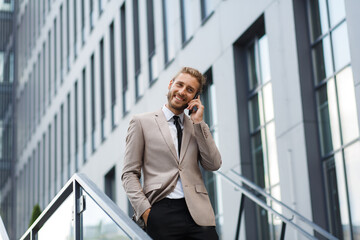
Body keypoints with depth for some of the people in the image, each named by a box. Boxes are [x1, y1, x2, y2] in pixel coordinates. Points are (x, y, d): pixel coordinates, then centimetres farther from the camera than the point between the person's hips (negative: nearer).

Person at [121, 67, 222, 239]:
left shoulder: (196, 128, 18)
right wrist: (145, 211, -9)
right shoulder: (142, 122, 8)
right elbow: (129, 174, 4)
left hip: (198, 212, 3)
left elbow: (213, 165, 7)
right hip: (161, 211, -3)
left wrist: (198, 122, 3)